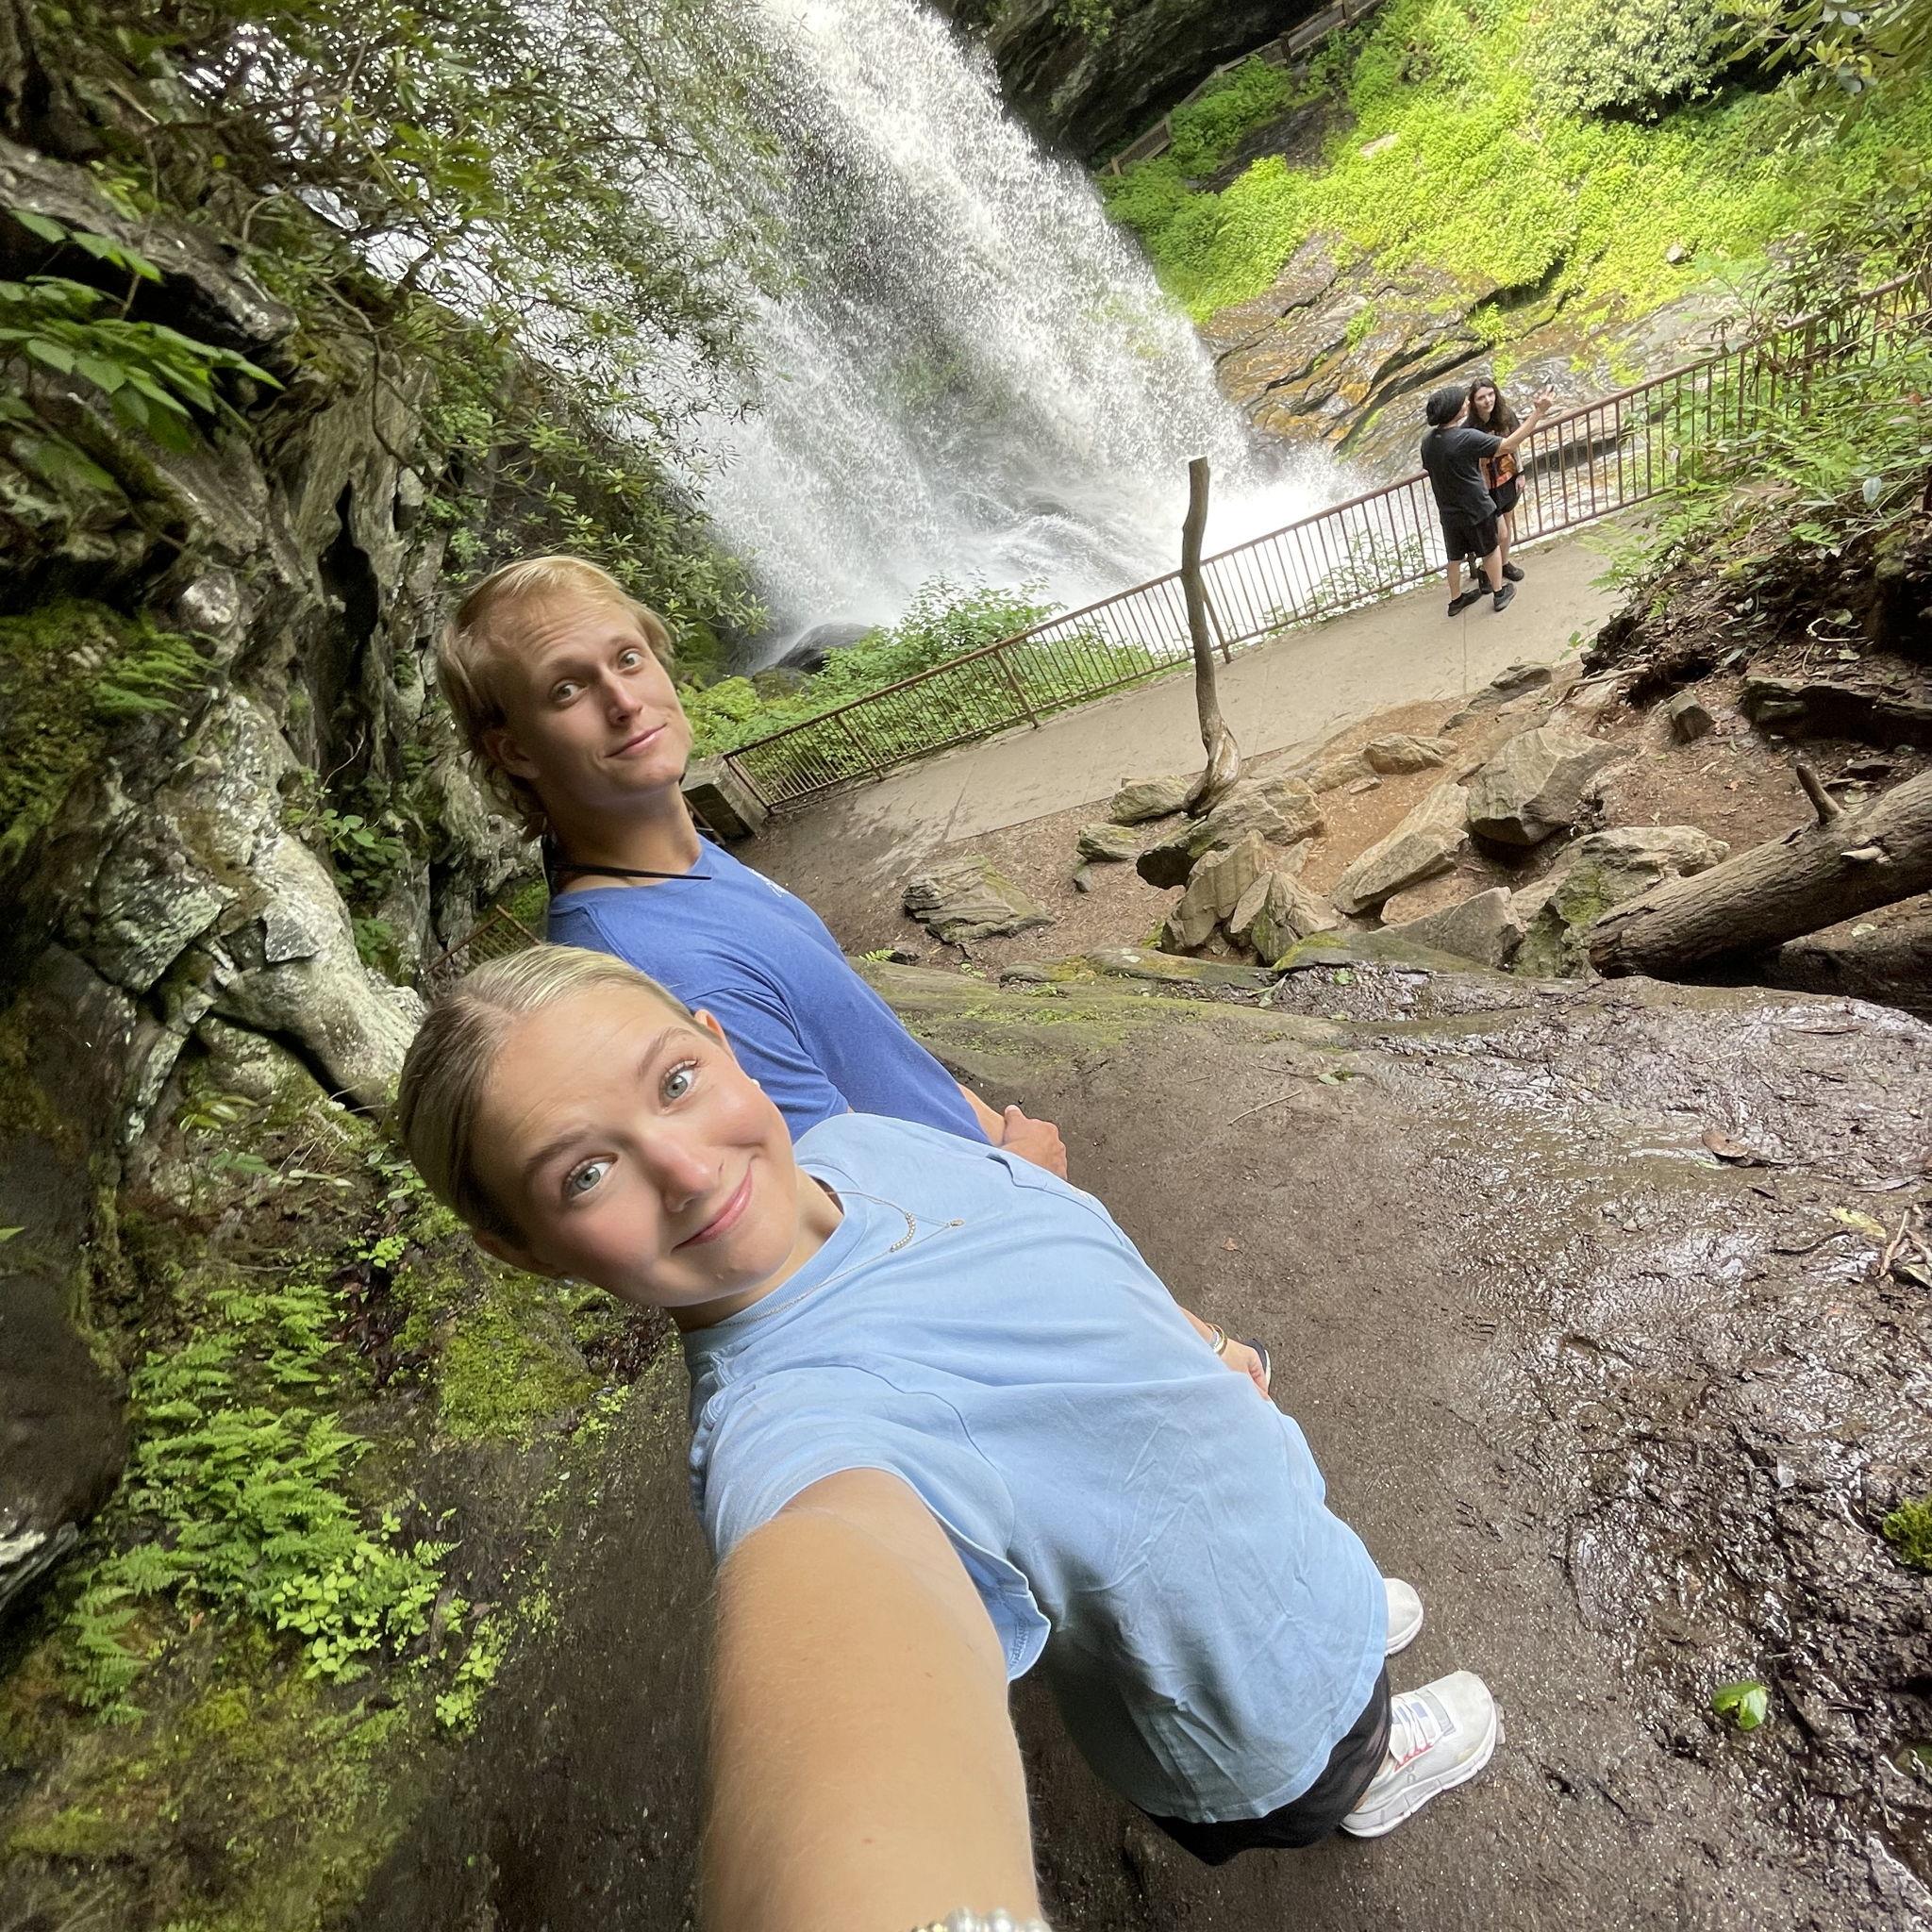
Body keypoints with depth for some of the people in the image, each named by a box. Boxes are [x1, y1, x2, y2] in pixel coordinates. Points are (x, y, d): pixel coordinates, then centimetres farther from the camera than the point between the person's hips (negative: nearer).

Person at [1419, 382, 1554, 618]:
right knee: (1491, 549, 18)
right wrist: (1538, 413, -23)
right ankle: (1499, 592, 32)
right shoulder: (1468, 438, -28)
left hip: (1448, 512, 5)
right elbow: (1509, 445, -25)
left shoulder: (1428, 441, -7)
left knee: (1455, 556, 21)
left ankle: (1456, 600, 34)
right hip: (1476, 508, -5)